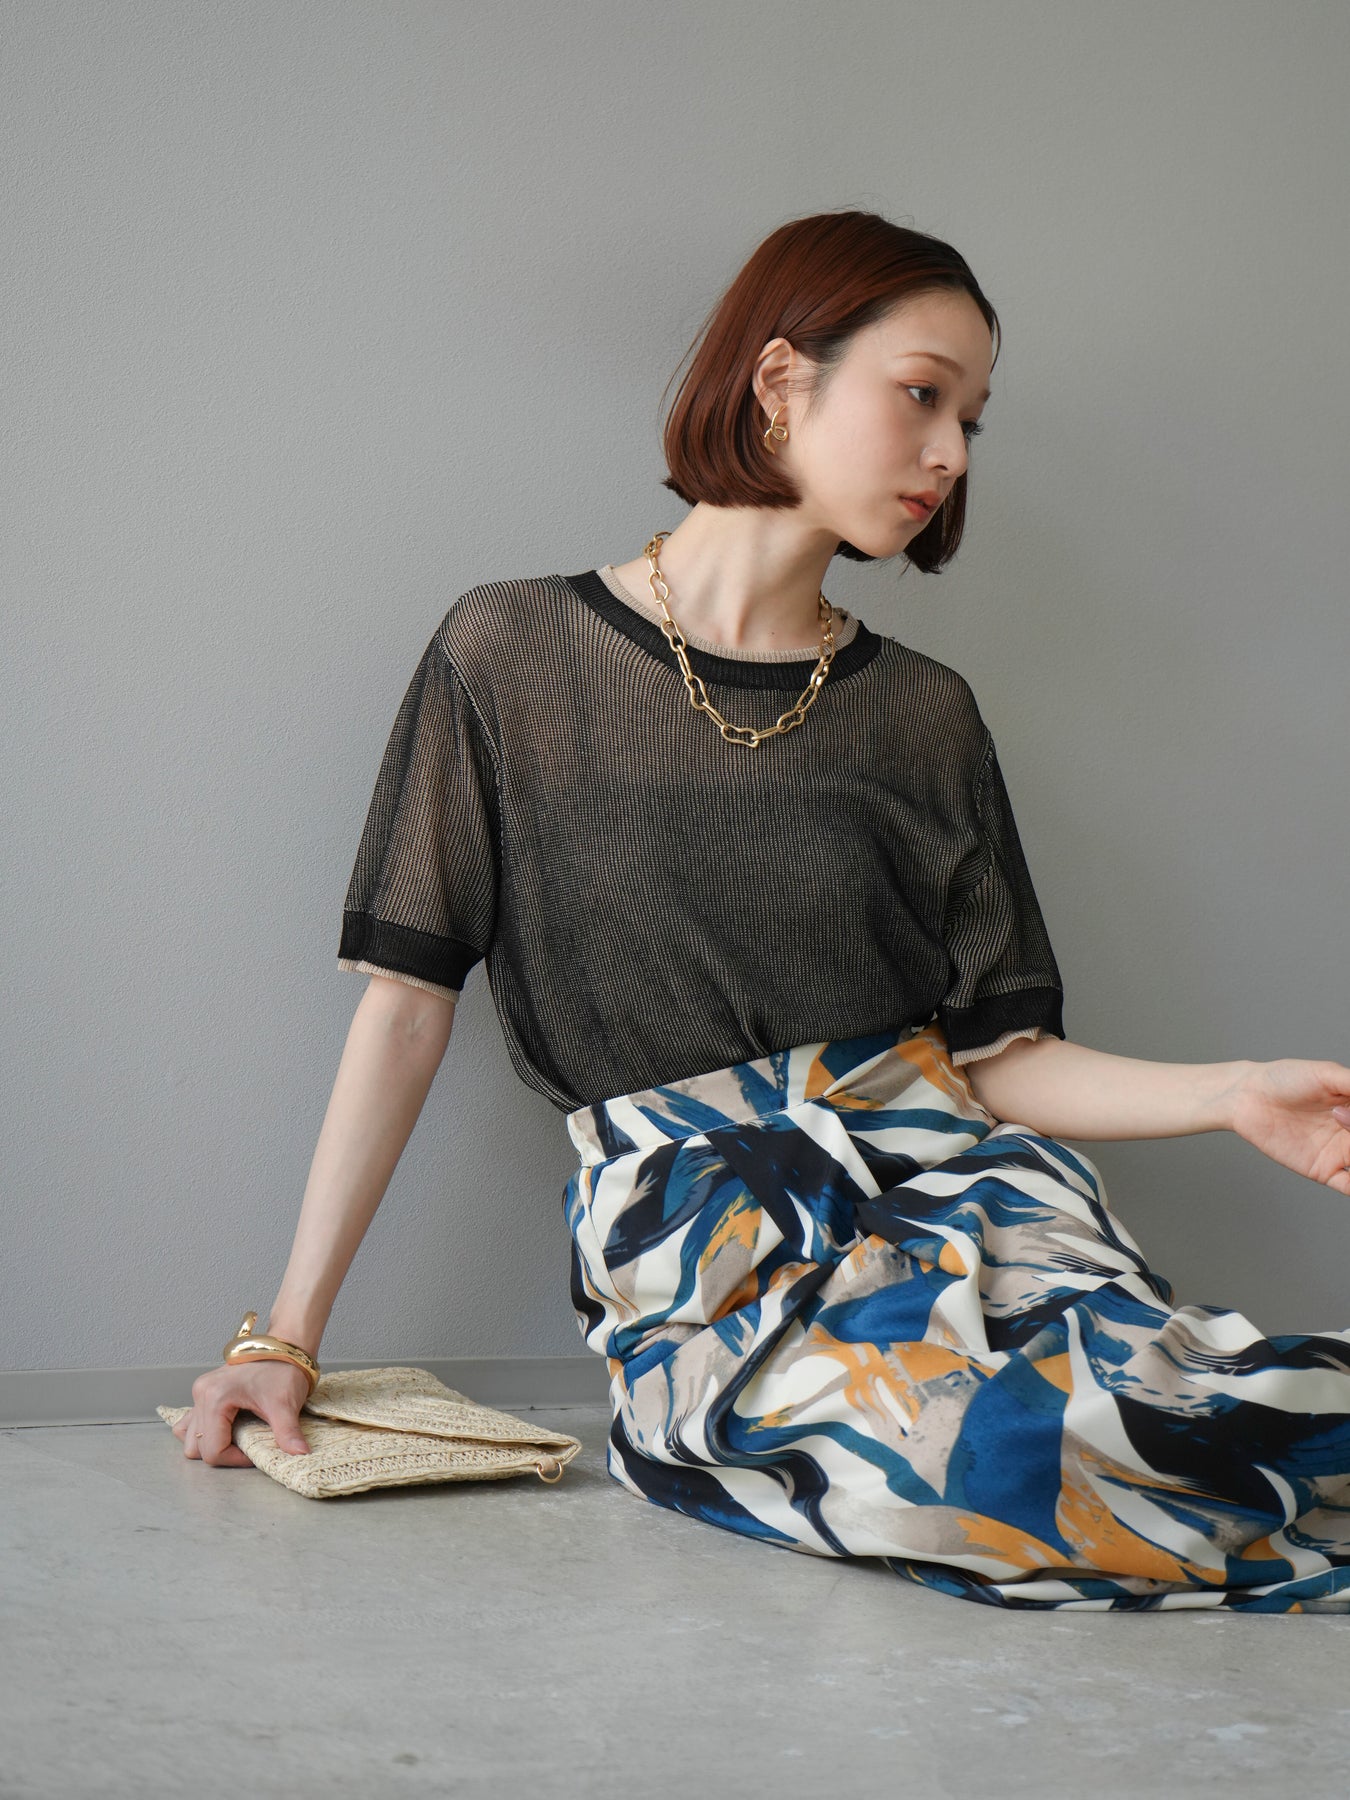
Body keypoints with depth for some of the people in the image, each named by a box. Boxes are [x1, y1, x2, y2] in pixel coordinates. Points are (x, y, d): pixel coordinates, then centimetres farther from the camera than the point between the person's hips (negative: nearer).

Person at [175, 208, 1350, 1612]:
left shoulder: (926, 718, 12)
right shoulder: (513, 655, 3)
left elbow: (993, 1053, 10)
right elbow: (409, 999, 3)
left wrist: (1232, 1095, -7)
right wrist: (287, 1335, 1)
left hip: (942, 1176, 3)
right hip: (692, 1230, -2)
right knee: (981, 1445, -33)